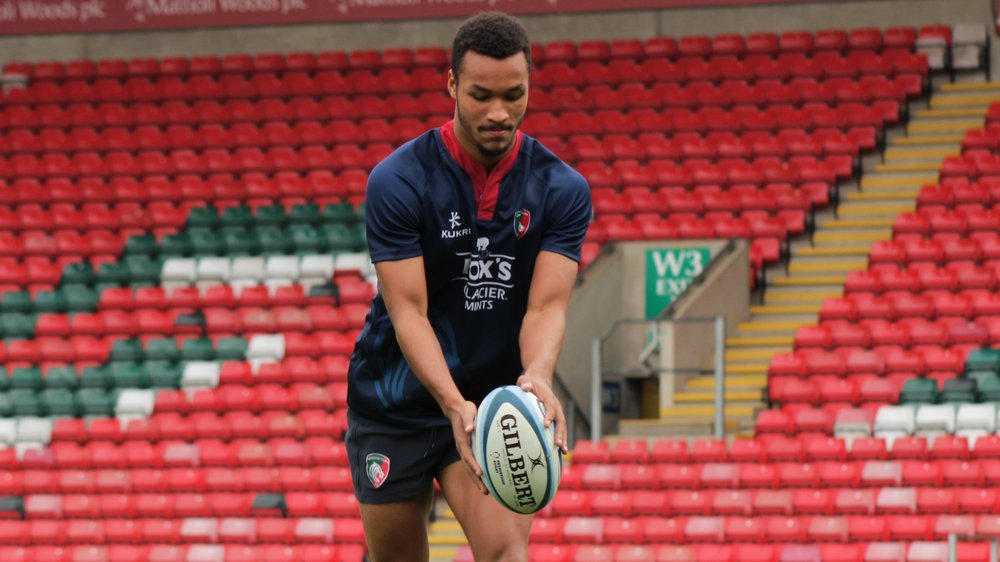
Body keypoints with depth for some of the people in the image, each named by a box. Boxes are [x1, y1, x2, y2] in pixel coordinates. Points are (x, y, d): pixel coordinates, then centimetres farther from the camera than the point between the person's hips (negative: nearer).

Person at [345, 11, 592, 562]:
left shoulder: (563, 190, -7)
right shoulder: (396, 181, -15)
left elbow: (547, 305, -16)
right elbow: (408, 311, -21)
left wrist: (537, 378, -39)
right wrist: (453, 403, -38)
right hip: (394, 406, -1)